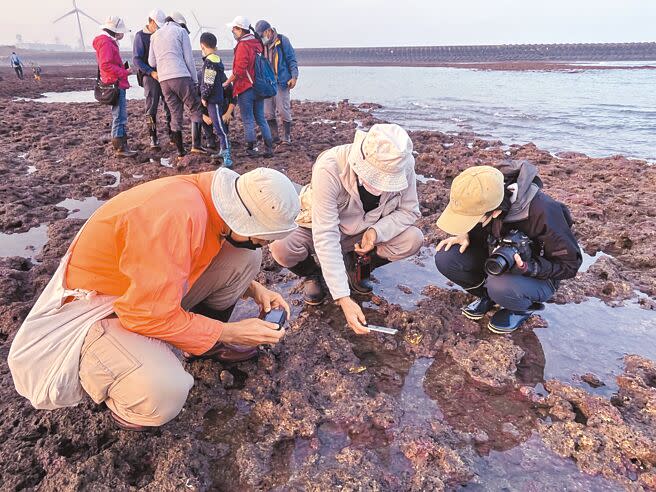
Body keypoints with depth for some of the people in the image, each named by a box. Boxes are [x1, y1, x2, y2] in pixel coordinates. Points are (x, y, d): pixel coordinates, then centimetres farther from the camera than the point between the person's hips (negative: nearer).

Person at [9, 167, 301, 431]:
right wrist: (229, 332, -20)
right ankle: (117, 393, 2)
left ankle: (209, 342, 13)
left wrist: (254, 289, -4)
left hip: (154, 290, 8)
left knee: (246, 257, -6)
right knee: (163, 391, -34)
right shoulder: (177, 217, -36)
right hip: (100, 309, -7)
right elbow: (150, 316, -30)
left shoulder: (216, 198, -10)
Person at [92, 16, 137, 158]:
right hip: (115, 85, -11)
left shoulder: (110, 42, 21)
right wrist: (125, 72, -19)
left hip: (118, 85, 11)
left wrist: (124, 71, 10)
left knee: (121, 117, 13)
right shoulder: (106, 42, -11)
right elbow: (106, 65, -21)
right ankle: (119, 149, -5)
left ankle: (123, 147, 19)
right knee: (119, 117, -8)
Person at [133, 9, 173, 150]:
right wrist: (151, 72, -18)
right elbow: (136, 59, -7)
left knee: (170, 106, 2)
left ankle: (172, 135, 10)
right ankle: (153, 138, 1)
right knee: (151, 108, -3)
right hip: (150, 76, -4)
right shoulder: (140, 36, -1)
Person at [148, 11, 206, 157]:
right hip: (181, 77, -5)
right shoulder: (181, 31, 8)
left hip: (163, 80, 5)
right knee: (196, 109, 3)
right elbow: (189, 59, 0)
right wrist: (195, 80, 4)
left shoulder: (155, 35, 22)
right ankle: (196, 145, -11)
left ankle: (180, 152, 7)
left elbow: (151, 62, 19)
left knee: (175, 115, 8)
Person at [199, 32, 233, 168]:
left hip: (213, 100, -10)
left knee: (219, 128, -12)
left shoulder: (210, 62, -16)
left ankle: (227, 156, -15)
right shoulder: (217, 60, 13)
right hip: (216, 99, 10)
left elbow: (209, 84, -21)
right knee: (218, 126, 18)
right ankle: (223, 150, 27)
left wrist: (204, 97, -8)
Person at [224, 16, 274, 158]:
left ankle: (251, 149, 5)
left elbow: (239, 70, -18)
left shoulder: (242, 46, -12)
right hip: (259, 87, 7)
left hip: (245, 89, -7)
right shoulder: (257, 43, 12)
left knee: (248, 120, 1)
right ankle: (269, 148, 9)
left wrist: (227, 82, -7)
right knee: (261, 118, 11)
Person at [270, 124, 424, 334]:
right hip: (324, 229, -3)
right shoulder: (329, 167, -35)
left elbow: (409, 211, -9)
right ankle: (311, 274, 5)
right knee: (282, 248, -31)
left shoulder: (403, 164, -24)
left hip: (365, 233, 3)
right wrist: (344, 299, -40)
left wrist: (377, 231, -30)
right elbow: (325, 236, -37)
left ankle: (356, 266, 6)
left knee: (413, 240, -22)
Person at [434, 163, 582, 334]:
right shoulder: (482, 198, -20)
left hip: (539, 275, -4)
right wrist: (465, 235, -17)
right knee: (445, 258, -19)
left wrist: (526, 268, -34)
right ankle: (487, 295, 7)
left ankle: (525, 307, 0)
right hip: (496, 261, 5)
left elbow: (570, 264, -19)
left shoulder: (541, 212, -34)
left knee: (501, 287, -37)